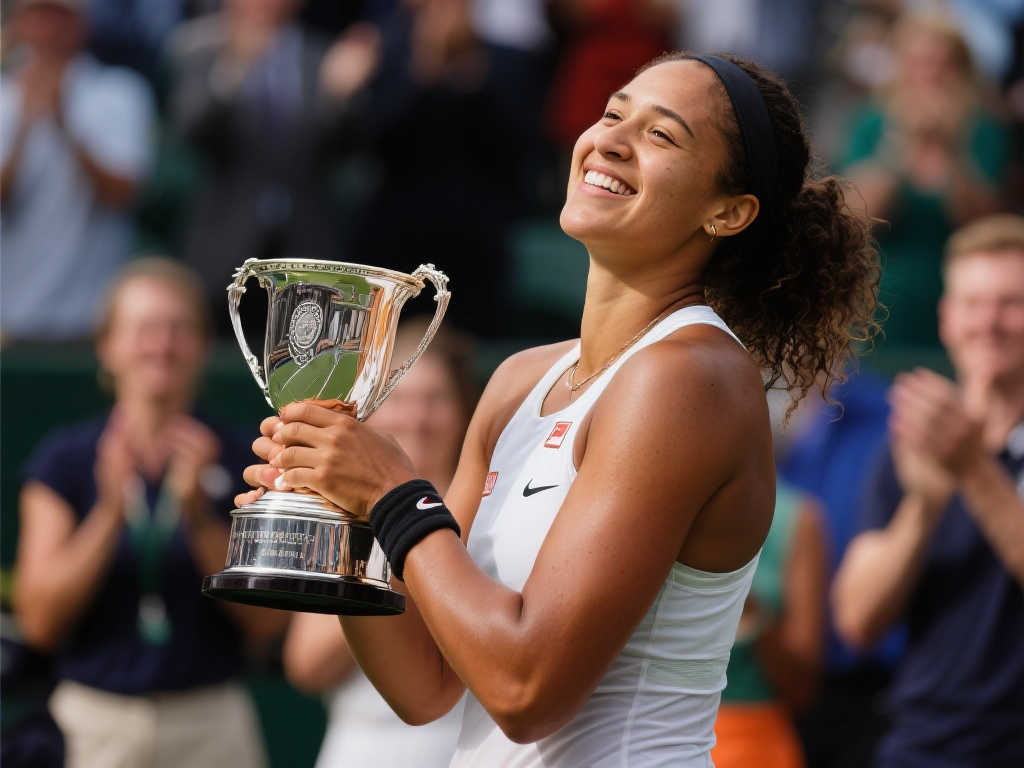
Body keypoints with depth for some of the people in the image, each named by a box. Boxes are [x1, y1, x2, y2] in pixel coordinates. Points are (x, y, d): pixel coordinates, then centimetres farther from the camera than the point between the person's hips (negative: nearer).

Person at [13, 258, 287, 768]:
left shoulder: (236, 460, 4)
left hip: (210, 725, 1)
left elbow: (269, 620, 0)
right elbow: (39, 620, -3)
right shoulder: (66, 460, 4)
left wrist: (199, 515, -11)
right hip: (94, 723, 0)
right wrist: (110, 512, -13)